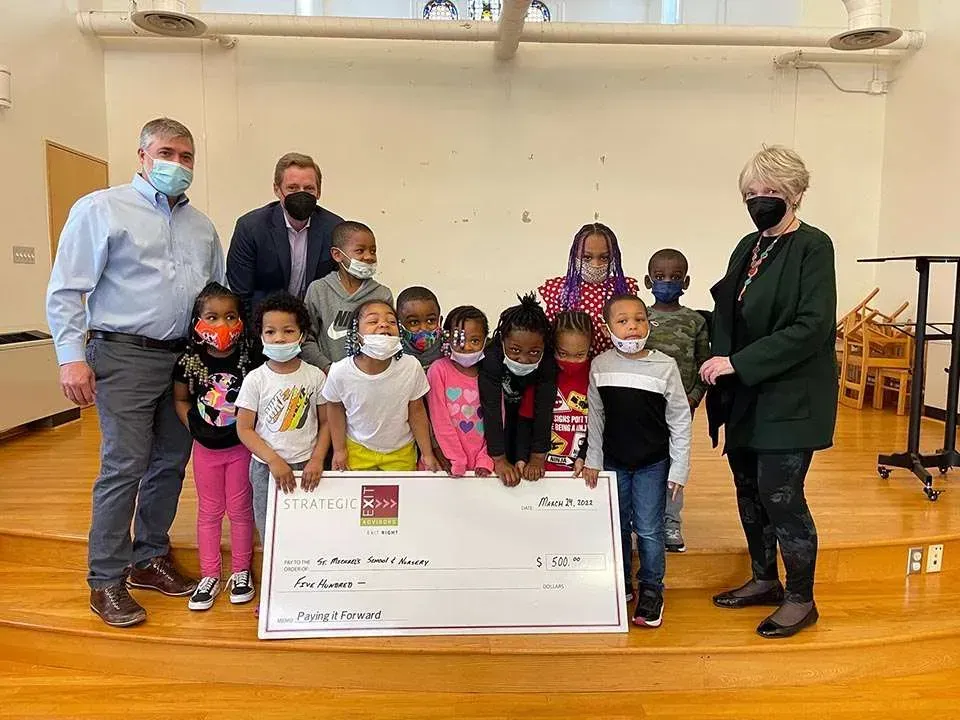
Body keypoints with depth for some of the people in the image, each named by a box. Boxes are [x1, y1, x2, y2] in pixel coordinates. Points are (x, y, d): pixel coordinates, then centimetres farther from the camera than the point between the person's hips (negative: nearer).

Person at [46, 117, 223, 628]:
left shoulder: (201, 226, 15)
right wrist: (71, 357, -13)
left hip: (186, 359, 6)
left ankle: (150, 558, 28)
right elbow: (65, 291, -5)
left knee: (171, 462, 11)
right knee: (124, 467, -5)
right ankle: (106, 580, 10)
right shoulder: (101, 209, -1)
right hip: (125, 356, -5)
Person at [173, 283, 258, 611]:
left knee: (240, 509, 11)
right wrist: (192, 424, -7)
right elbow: (180, 399, 4)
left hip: (241, 447, -1)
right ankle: (209, 576, 26)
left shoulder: (250, 360, -16)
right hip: (206, 448, 2)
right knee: (209, 511, 14)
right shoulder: (190, 361, -10)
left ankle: (240, 572, 27)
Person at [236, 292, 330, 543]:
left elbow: (325, 422, 2)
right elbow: (244, 429, -4)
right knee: (269, 532, 9)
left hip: (306, 466, 0)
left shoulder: (315, 376, -3)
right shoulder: (255, 380, -5)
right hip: (266, 468, 0)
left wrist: (317, 460, -10)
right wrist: (274, 460, -14)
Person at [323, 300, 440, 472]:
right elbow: (335, 407, -4)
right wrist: (339, 449, 1)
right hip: (358, 450, 0)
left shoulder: (411, 367, -26)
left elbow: (416, 411, -10)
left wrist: (427, 454, -3)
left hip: (401, 451, 0)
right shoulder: (340, 372, -25)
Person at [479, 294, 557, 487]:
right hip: (500, 407, -1)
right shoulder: (492, 358, -36)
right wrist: (499, 460, -40)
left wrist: (538, 457, -32)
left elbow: (543, 408, -30)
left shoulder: (548, 362, -31)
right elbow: (491, 408, -37)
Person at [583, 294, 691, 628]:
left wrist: (679, 469, -5)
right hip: (614, 461, 3)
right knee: (617, 526, 14)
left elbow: (680, 420, -5)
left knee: (648, 529, 3)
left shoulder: (664, 365, -11)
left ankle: (651, 589, 23)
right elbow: (595, 417, 4)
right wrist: (593, 461, 5)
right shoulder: (600, 366, -5)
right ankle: (621, 584, 32)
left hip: (653, 463, -2)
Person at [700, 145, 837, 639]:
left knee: (780, 496, -3)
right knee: (749, 491, 14)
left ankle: (801, 599, 18)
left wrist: (739, 363, -21)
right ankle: (764, 580, 33)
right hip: (747, 397, 7)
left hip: (789, 399, -7)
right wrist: (719, 368, -2)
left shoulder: (813, 246, -10)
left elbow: (812, 327, -18)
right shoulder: (747, 248, 11)